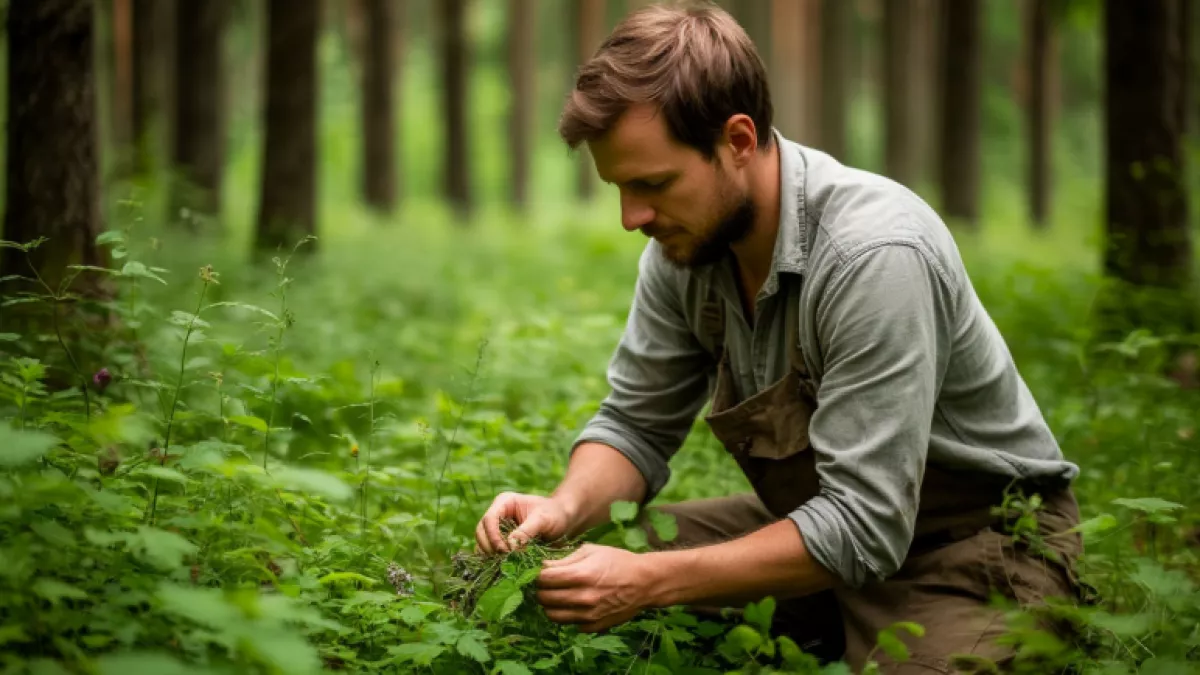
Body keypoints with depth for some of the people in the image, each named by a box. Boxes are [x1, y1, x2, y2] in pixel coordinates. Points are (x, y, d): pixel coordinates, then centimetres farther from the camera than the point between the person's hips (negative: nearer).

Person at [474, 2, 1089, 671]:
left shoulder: (875, 256, -30)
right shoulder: (685, 240, -6)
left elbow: (864, 528, -31)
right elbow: (636, 424, 4)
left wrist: (653, 581, -33)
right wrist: (566, 509, -18)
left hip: (977, 541, -7)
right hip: (830, 522, 7)